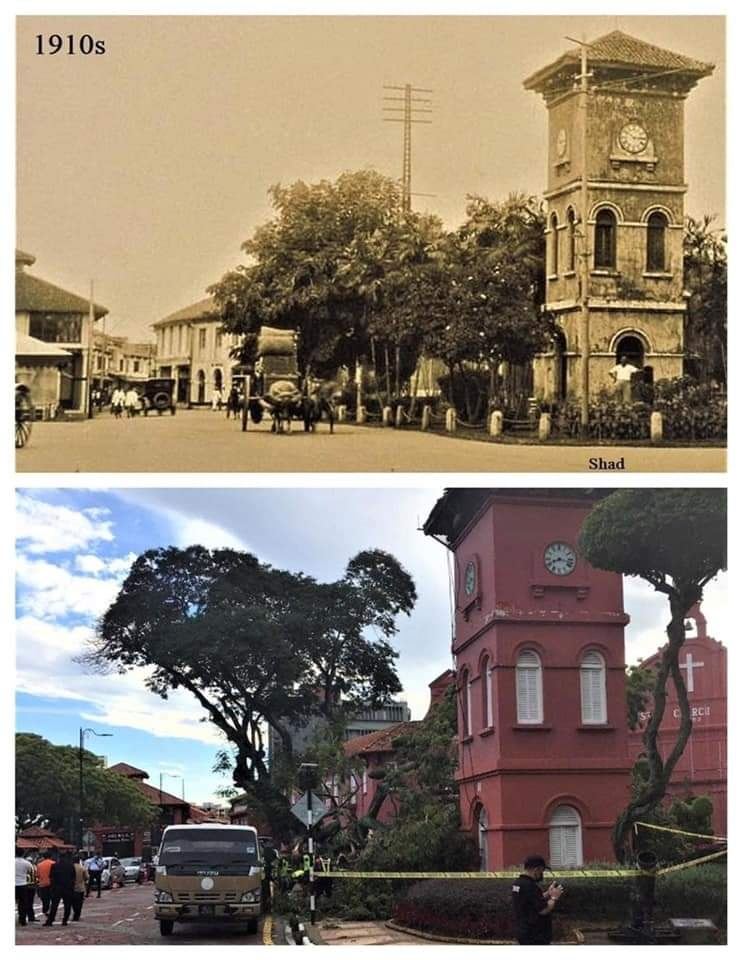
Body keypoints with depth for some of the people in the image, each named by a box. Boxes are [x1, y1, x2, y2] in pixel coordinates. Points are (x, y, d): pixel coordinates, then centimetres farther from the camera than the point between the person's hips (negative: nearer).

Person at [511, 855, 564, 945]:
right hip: (534, 936, -10)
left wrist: (548, 893, 10)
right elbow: (543, 910, -24)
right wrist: (554, 897, -9)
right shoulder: (530, 886, -23)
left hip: (523, 931, 10)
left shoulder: (518, 883, 9)